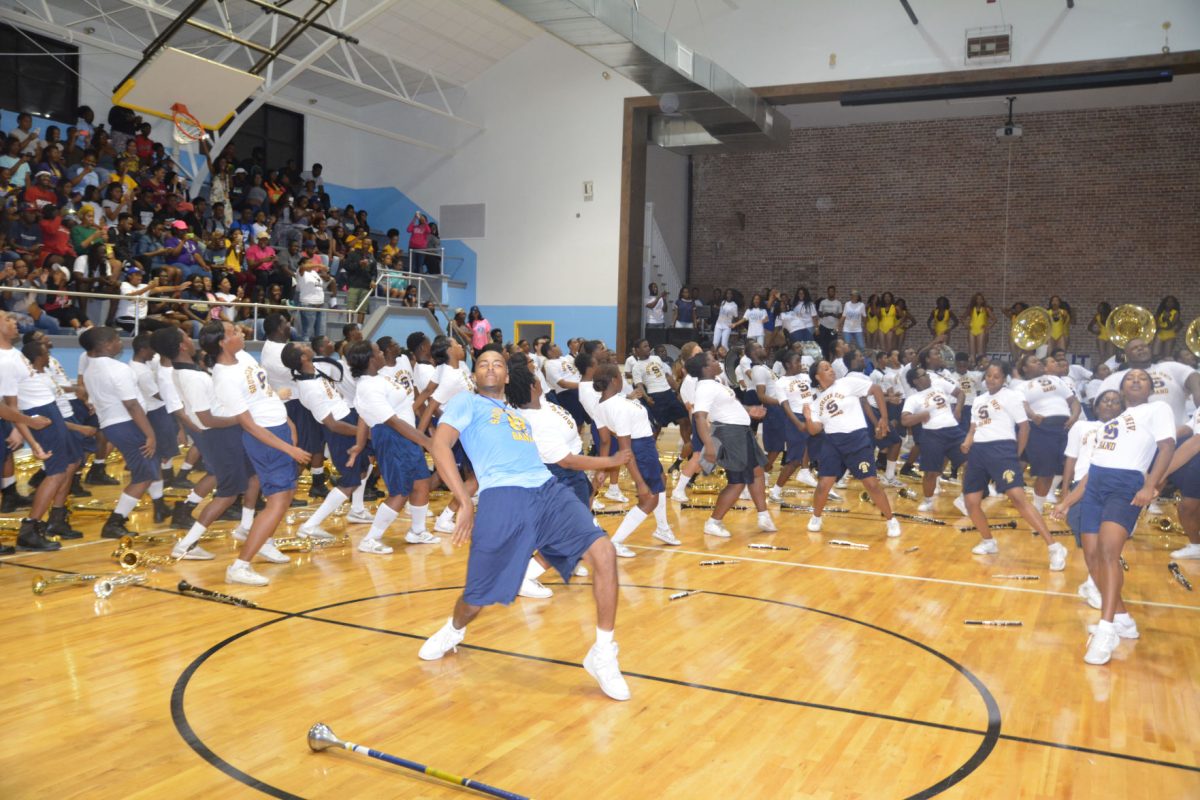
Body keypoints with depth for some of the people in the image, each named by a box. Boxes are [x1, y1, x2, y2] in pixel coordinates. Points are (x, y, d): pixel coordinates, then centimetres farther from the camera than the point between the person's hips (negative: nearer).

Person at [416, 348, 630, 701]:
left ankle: (603, 655, -3)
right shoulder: (466, 402, 14)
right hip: (502, 499, -5)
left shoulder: (517, 414, 32)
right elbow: (439, 445, -1)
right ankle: (454, 631, 42)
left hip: (548, 490, 5)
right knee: (478, 597, 3)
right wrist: (465, 502, -10)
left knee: (603, 553, -16)